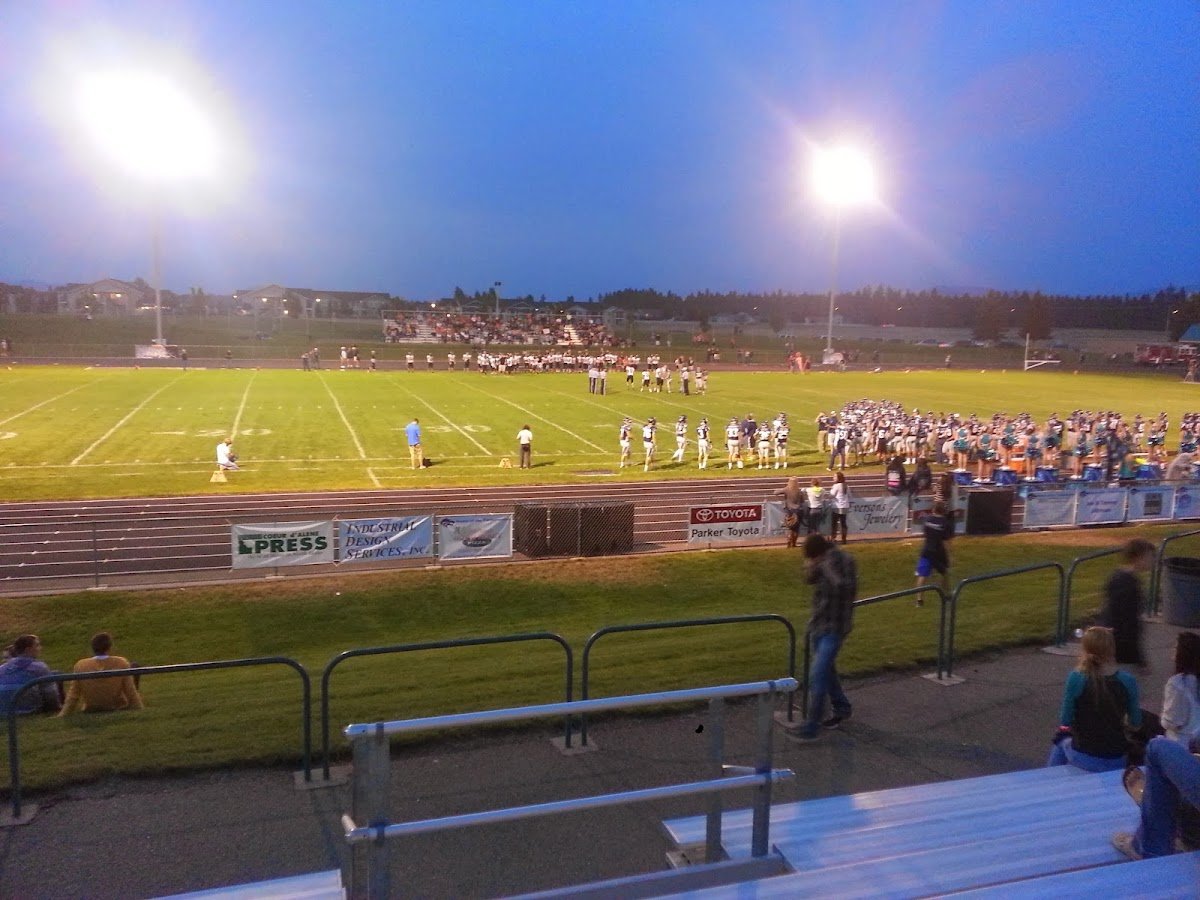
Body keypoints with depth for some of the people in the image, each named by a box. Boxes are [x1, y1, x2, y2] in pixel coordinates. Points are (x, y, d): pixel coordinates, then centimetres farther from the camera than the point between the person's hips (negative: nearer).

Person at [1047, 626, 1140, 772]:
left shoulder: (1076, 679, -18)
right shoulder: (1127, 681, -12)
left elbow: (1065, 722, -10)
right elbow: (1136, 722, 0)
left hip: (1083, 758, -2)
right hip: (1116, 762, 2)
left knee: (1062, 739, 31)